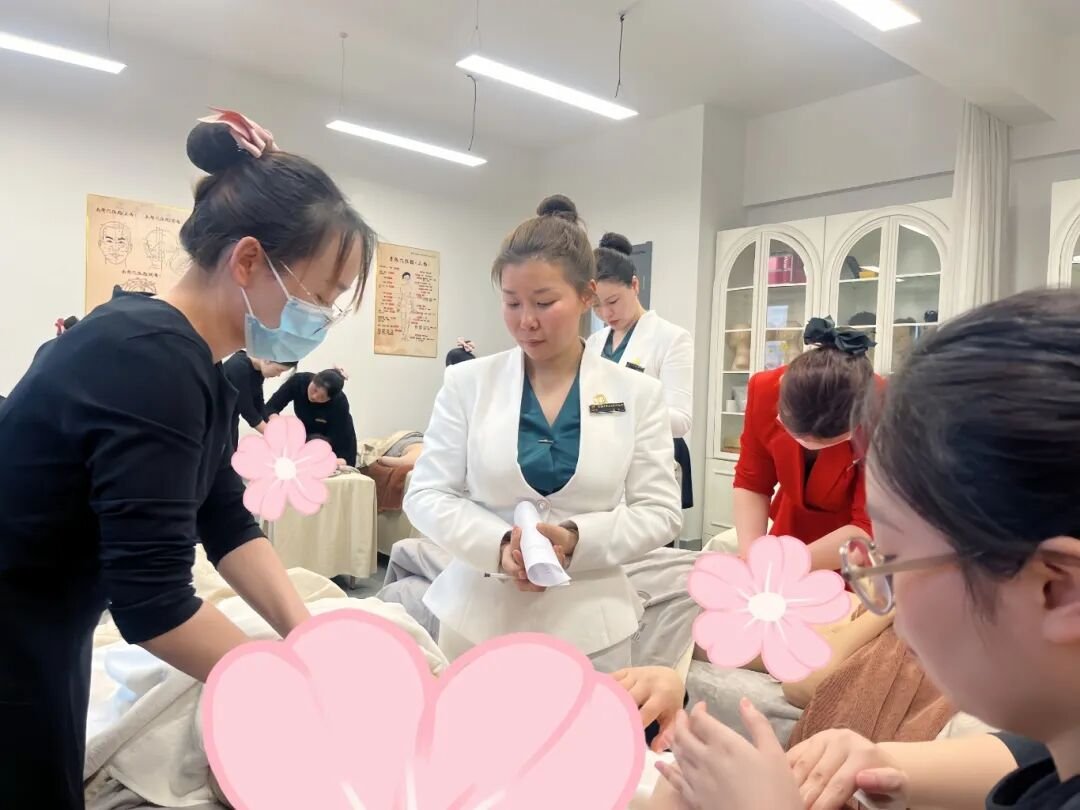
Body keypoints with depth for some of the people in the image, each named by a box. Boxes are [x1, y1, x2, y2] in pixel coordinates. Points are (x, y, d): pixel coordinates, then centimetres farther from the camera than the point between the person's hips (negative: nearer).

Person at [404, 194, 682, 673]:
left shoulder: (636, 394, 0)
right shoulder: (468, 383, -1)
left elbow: (660, 511, 0)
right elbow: (426, 495, -1)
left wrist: (576, 540, -17)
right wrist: (501, 545, -18)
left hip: (588, 628, 0)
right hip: (478, 619, 0)